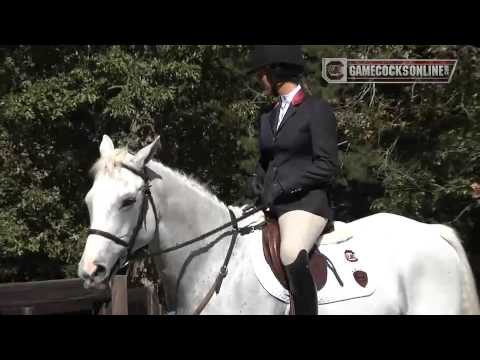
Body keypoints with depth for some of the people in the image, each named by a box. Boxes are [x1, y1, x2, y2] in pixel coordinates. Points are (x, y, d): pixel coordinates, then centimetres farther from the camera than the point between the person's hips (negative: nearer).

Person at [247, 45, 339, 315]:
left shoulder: (318, 110, -3)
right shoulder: (268, 117, 17)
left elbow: (327, 167, -9)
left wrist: (284, 186, -16)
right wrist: (258, 183, 7)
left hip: (306, 202, -8)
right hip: (272, 205, 8)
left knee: (291, 253, -34)